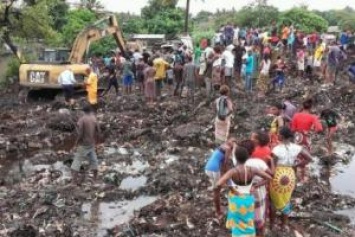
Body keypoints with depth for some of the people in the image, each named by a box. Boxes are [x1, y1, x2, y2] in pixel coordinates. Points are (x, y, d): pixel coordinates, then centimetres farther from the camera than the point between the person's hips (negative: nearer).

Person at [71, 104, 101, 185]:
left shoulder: (82, 120, -14)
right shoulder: (94, 119, 0)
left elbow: (80, 134, -18)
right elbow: (98, 132, 2)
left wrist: (77, 142, -5)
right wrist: (96, 141, 16)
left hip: (83, 144, -5)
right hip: (92, 144, 5)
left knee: (77, 160, 0)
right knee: (93, 161, 17)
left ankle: (74, 180, -4)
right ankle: (95, 178, 28)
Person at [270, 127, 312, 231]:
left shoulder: (276, 149, -22)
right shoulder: (296, 147, -8)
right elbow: (309, 158, -6)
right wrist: (295, 165, 1)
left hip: (277, 176, -4)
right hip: (290, 176, 4)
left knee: (274, 200, 18)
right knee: (286, 200, 22)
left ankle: (271, 223, 34)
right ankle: (284, 224, 36)